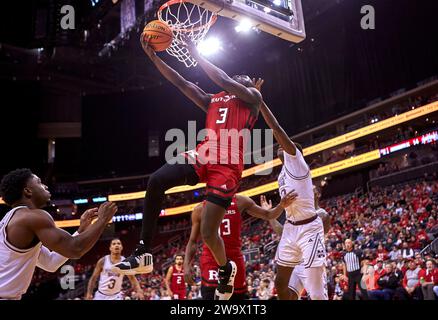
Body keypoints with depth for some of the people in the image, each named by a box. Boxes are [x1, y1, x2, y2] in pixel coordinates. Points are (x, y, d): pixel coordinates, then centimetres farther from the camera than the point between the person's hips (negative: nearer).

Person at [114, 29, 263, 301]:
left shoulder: (253, 97, 11)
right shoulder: (212, 101, 28)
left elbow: (224, 80, -5)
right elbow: (182, 84, 23)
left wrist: (196, 55, 1)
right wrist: (153, 57, 15)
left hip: (227, 166, -6)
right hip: (203, 156, 6)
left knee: (208, 233, -9)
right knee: (156, 181, -23)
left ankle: (227, 269, 26)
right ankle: (144, 254, -17)